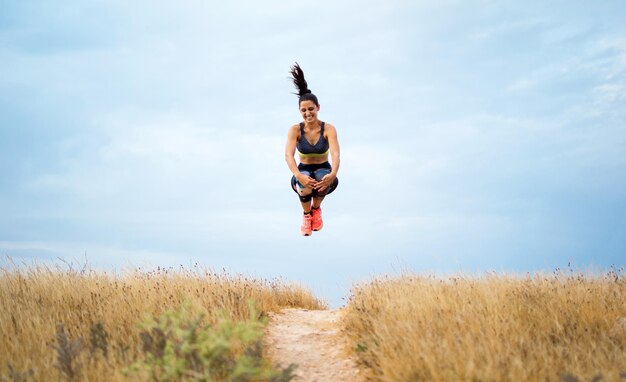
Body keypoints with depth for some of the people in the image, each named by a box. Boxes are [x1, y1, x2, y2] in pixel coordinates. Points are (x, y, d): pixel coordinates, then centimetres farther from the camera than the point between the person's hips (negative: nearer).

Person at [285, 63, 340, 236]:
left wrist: (333, 174, -51)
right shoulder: (295, 130, -13)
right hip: (303, 171, 0)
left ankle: (316, 208, -2)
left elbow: (335, 154, -29)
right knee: (304, 186, -37)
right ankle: (306, 214, -4)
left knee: (324, 181, -37)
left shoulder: (328, 129, -15)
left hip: (324, 170, 0)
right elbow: (288, 154, -28)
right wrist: (298, 175, -48)